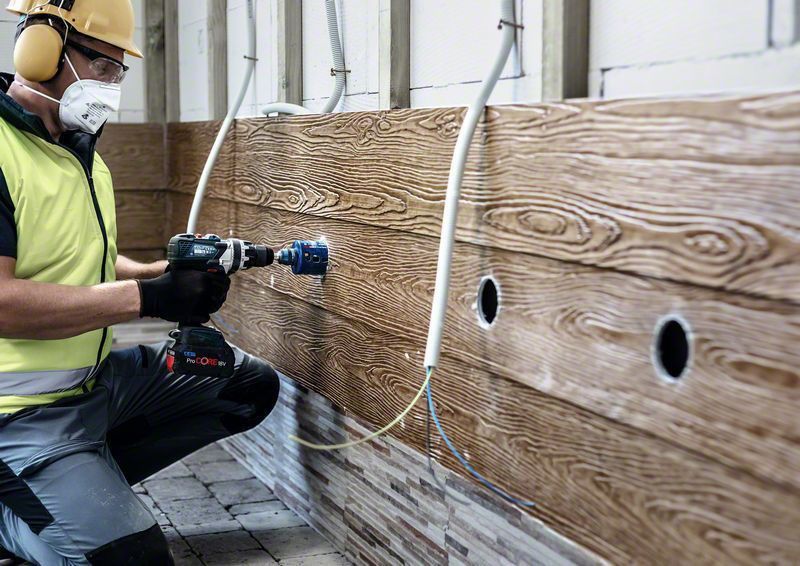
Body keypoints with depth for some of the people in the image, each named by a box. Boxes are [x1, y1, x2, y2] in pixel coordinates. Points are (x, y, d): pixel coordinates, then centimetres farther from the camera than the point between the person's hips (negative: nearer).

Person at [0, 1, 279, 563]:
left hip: (103, 374, 9)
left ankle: (80, 483, 6)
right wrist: (148, 296, -26)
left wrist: (172, 273, 1)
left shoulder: (82, 154, 11)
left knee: (252, 387, 10)